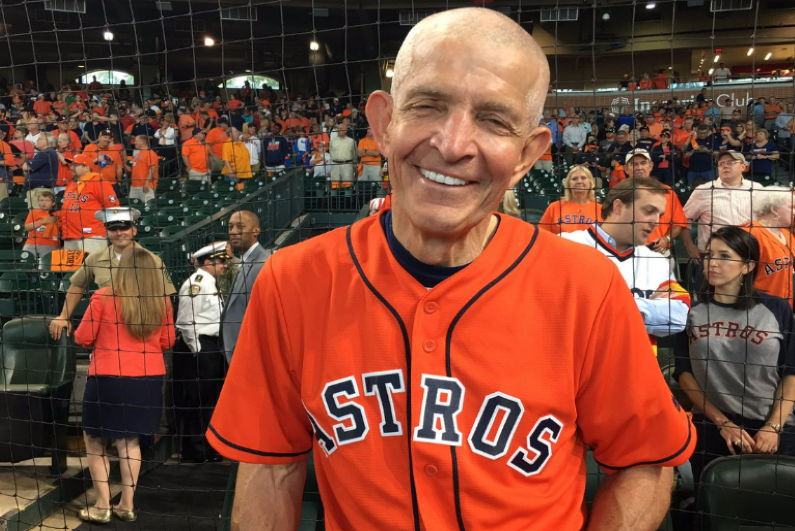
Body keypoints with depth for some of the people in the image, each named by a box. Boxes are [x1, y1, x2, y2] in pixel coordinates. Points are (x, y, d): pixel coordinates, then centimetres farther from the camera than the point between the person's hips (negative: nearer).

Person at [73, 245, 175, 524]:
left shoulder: (103, 297, -11)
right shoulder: (162, 302, -3)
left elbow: (83, 338, -3)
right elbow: (167, 342, 7)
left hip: (109, 378, -3)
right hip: (147, 378, 4)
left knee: (94, 440, 14)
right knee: (129, 440, 16)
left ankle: (102, 506, 17)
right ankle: (127, 505, 21)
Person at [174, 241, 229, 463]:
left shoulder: (210, 284, 15)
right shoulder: (196, 283, -15)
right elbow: (185, 321, -19)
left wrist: (213, 350, 16)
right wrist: (196, 350, -14)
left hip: (210, 348, 10)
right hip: (197, 350, -10)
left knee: (209, 400, 17)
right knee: (194, 403, -1)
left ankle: (207, 450, 29)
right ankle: (193, 455, 10)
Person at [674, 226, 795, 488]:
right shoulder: (691, 312, 0)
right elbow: (684, 372, -1)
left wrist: (774, 427, -8)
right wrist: (723, 423, -8)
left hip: (774, 434, 0)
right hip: (710, 430, 1)